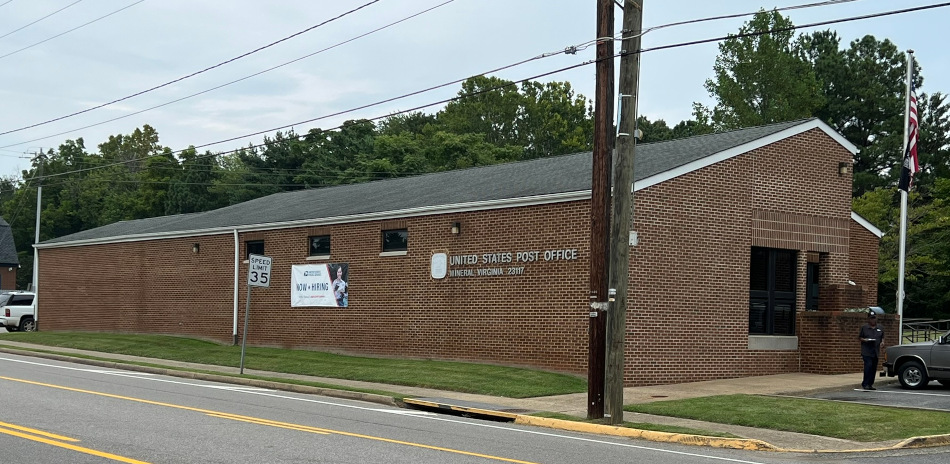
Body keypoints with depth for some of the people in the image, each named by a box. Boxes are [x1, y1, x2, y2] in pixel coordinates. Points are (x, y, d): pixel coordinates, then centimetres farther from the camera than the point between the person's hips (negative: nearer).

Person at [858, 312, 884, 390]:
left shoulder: (880, 328, 15)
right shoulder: (864, 327, 3)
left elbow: (882, 337, 23)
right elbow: (859, 337, 6)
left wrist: (882, 342, 2)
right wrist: (864, 340, -14)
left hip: (875, 352, 5)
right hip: (866, 351, -5)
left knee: (874, 368, 5)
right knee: (868, 365, -18)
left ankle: (870, 384, 12)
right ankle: (865, 384, -13)